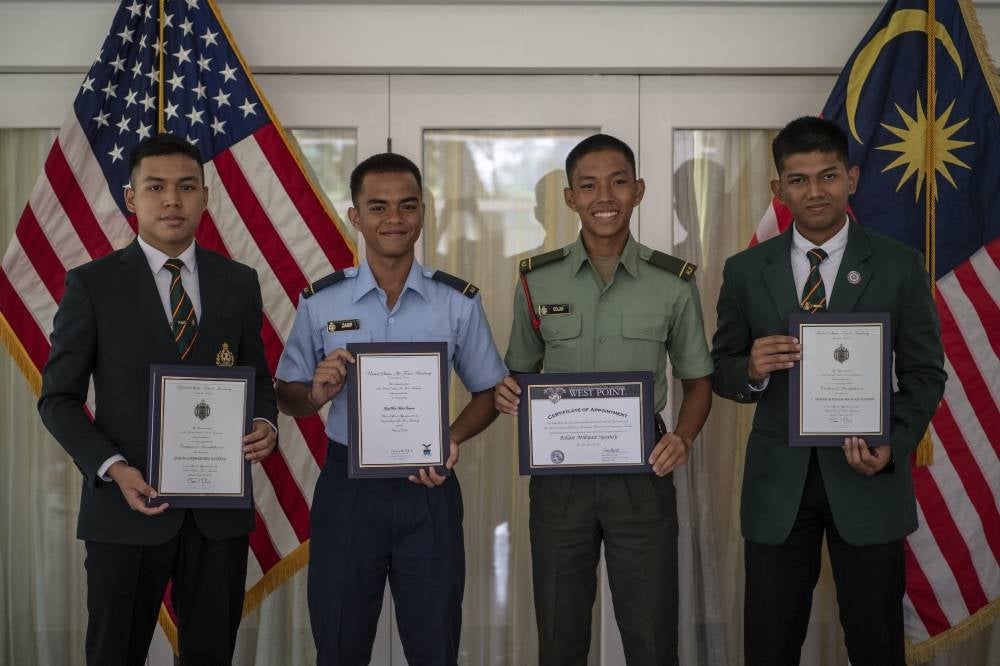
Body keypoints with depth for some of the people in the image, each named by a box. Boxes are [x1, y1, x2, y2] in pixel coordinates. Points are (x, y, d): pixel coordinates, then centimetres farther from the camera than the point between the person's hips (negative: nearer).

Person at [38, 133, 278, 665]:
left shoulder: (239, 283, 6)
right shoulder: (92, 285, -3)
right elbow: (58, 398, -2)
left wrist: (265, 423, -8)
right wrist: (112, 467, -16)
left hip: (220, 508, 3)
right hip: (127, 505, -2)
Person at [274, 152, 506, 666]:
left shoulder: (459, 302, -2)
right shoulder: (319, 302, -2)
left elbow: (487, 392, 6)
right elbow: (287, 397, 5)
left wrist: (452, 440, -13)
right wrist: (317, 394, -17)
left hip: (429, 490, 0)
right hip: (347, 487, 0)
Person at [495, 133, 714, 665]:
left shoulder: (674, 283, -3)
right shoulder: (538, 281, 0)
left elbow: (697, 379, 7)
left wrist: (684, 436, -12)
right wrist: (506, 393, -12)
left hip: (642, 473, -1)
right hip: (559, 474, 1)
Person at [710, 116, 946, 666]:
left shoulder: (899, 266, 0)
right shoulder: (745, 271, 3)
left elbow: (925, 372, 2)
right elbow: (721, 370, 7)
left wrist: (893, 446, -14)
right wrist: (751, 370, -16)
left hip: (867, 478, -1)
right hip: (778, 481, 1)